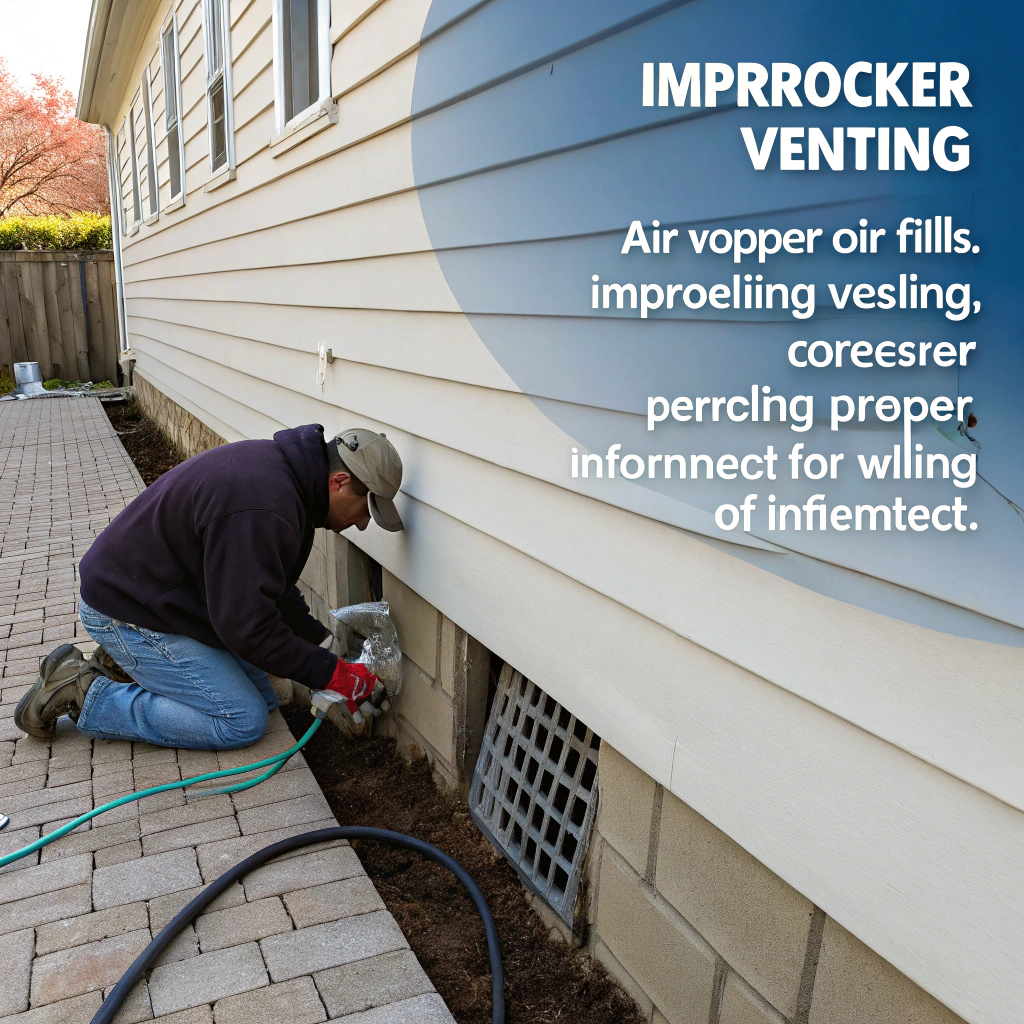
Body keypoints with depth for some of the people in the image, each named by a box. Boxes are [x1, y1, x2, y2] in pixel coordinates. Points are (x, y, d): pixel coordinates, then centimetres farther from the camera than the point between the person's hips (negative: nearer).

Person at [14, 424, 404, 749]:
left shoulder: (279, 466, 1)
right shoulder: (262, 510, -33)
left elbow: (273, 588, 12)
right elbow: (248, 626, -30)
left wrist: (325, 643, 5)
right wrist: (331, 674, -21)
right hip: (127, 613, -10)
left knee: (262, 697, 8)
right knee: (243, 721, -11)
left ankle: (123, 665, 14)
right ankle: (82, 692, -4)